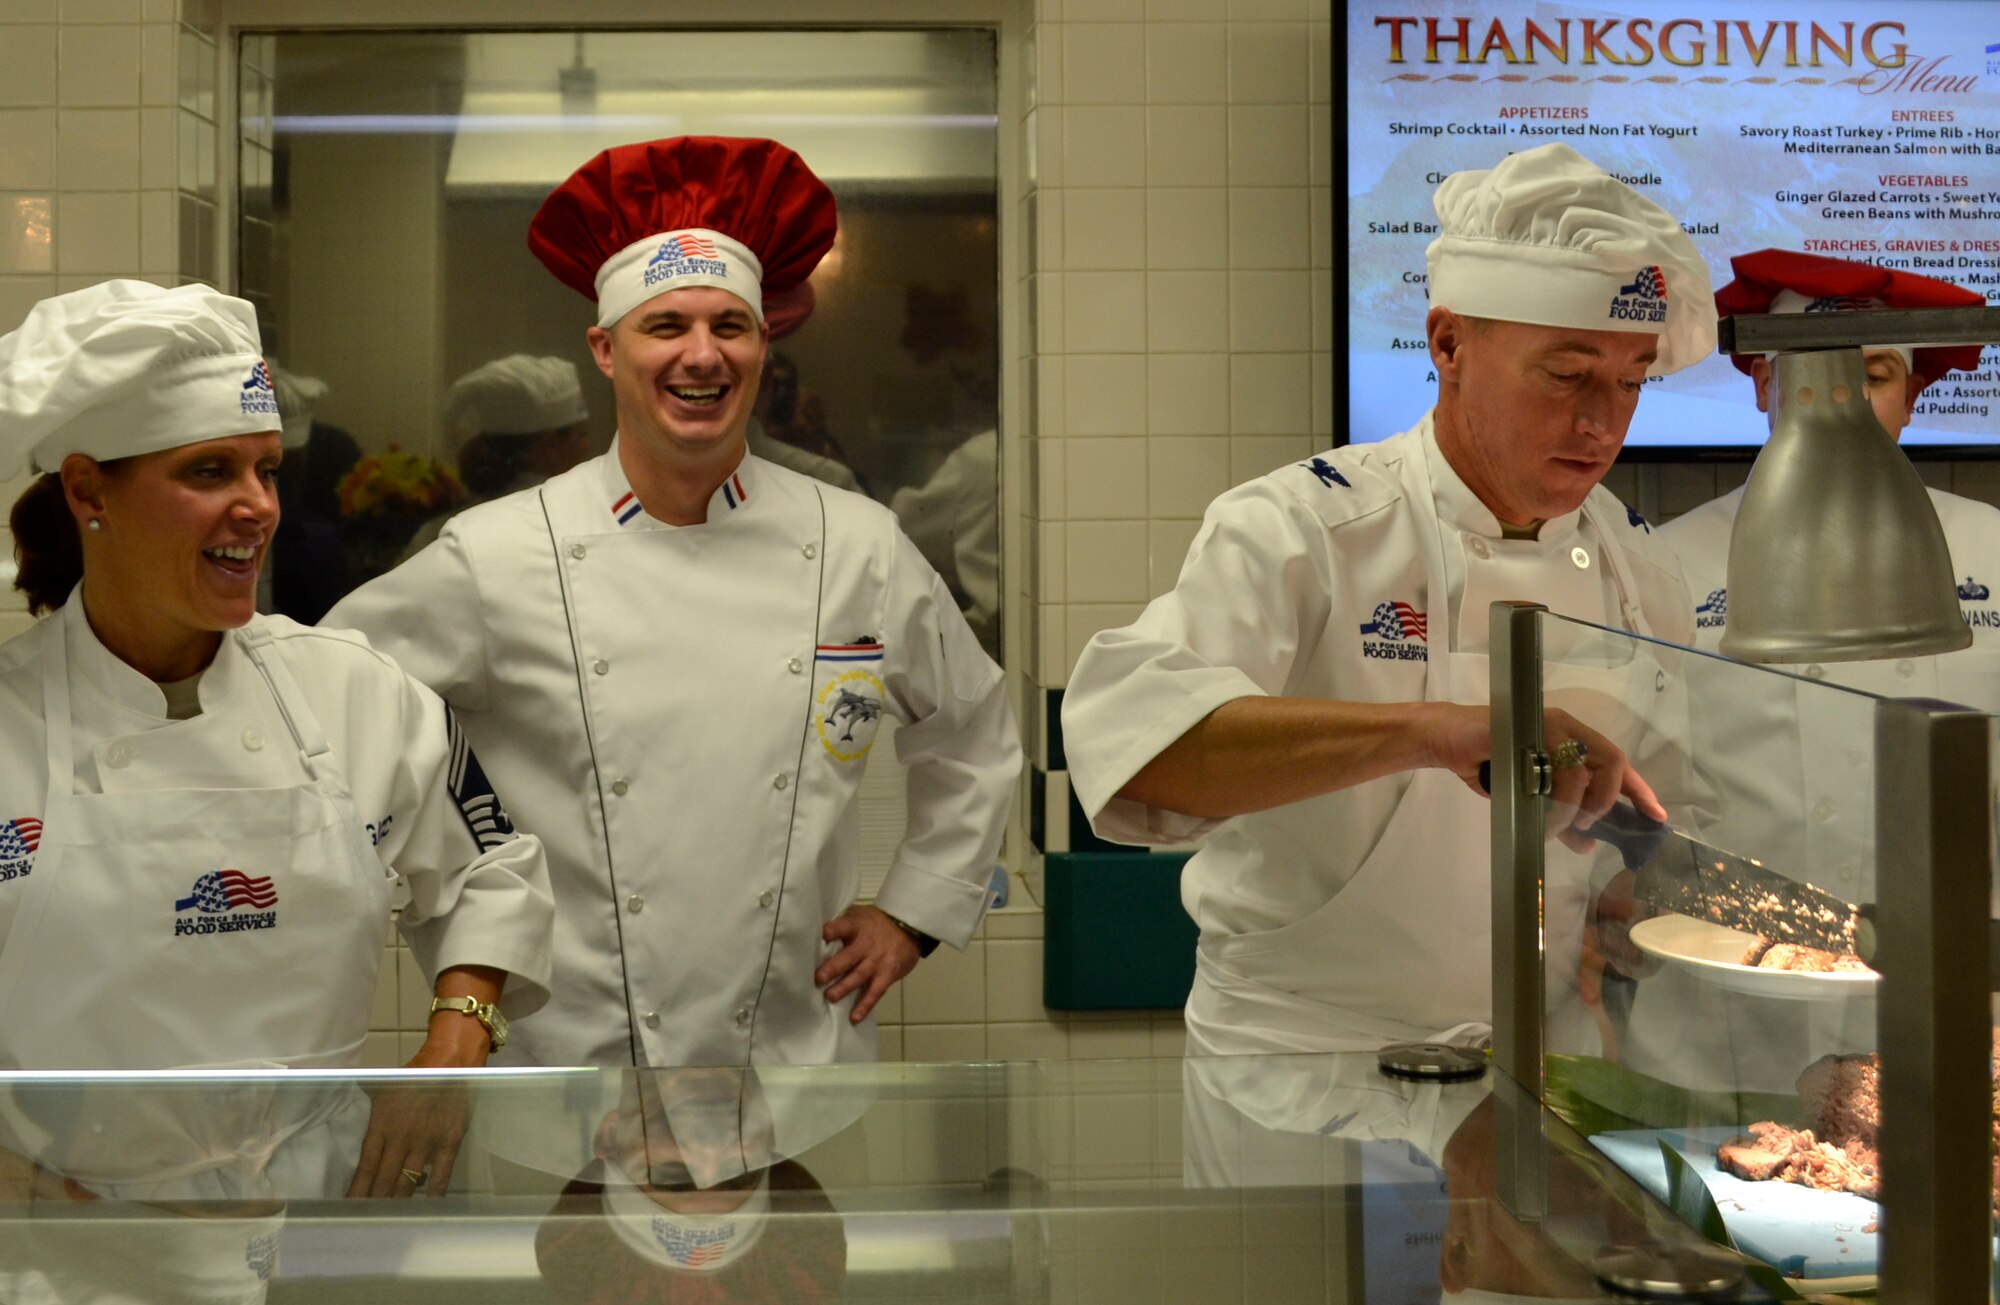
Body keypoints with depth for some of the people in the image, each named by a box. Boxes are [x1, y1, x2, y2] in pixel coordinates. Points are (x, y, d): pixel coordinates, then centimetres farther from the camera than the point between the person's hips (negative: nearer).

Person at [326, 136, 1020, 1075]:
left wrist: (914, 909, 10)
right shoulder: (498, 558, -6)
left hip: (800, 1051, 2)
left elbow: (972, 736, 16)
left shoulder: (859, 550, 1)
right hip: (566, 1054, -1)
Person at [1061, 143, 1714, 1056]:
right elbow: (1125, 735, -27)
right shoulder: (1301, 532, -8)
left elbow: (1675, 827, 24)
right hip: (1302, 1073, -5)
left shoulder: (1637, 566, 11)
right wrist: (1427, 731, -35)